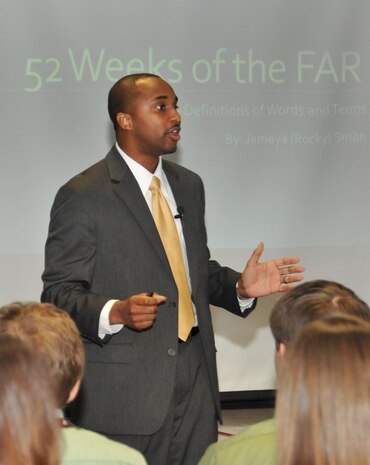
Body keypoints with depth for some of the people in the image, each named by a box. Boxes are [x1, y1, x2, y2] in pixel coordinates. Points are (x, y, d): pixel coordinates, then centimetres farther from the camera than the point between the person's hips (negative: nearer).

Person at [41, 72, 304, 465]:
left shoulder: (189, 186, 14)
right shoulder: (82, 196, -8)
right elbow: (59, 293, -8)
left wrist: (240, 287, 1)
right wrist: (115, 312, -27)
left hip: (196, 380, 6)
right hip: (125, 387, -6)